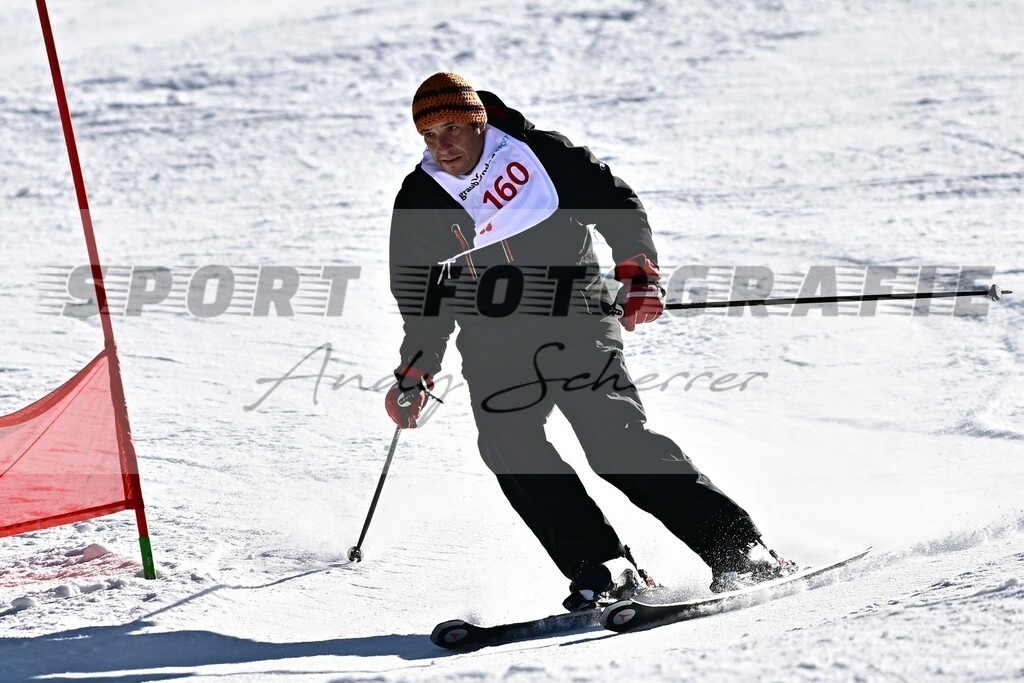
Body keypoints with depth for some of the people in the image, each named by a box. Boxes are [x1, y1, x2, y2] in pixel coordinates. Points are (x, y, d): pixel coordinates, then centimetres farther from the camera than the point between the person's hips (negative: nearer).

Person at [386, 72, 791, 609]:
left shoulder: (539, 155, -4)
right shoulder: (420, 201, 6)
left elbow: (616, 205, 3)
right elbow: (418, 296, 18)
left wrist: (637, 272, -9)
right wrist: (414, 373, 17)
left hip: (575, 326, -4)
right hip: (494, 352, 4)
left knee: (617, 440, -17)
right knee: (509, 444, -20)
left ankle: (737, 548, -12)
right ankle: (601, 567, -19)